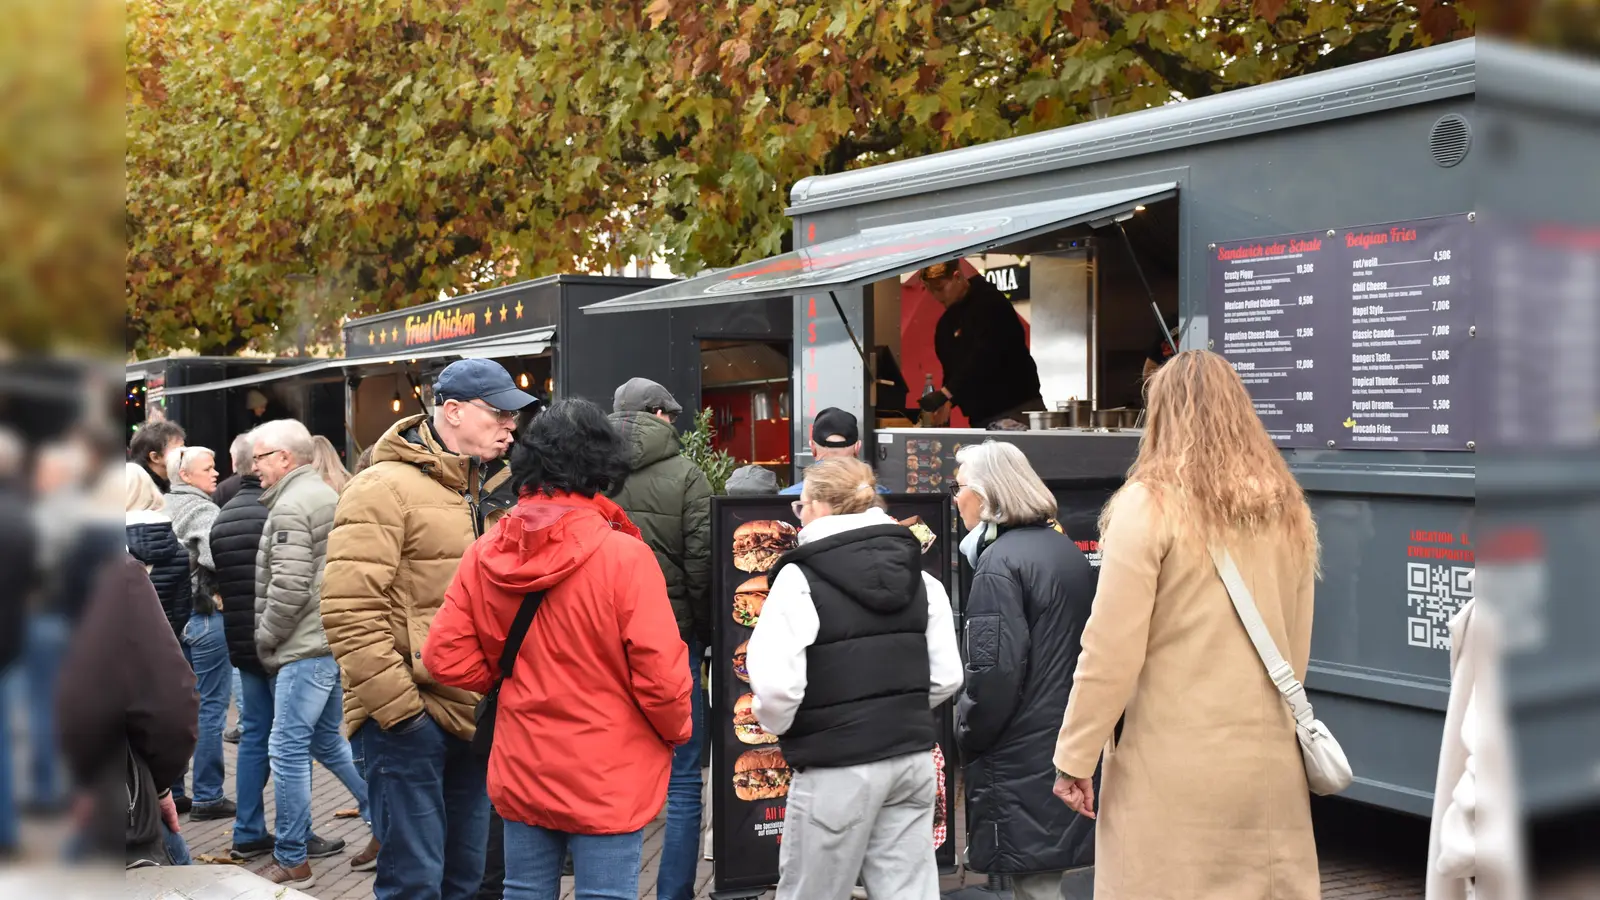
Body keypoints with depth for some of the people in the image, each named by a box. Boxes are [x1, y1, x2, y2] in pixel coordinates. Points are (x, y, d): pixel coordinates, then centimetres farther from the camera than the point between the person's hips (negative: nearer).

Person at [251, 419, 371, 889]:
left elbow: (288, 588, -20)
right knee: (326, 740, 19)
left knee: (288, 749, -4)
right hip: (334, 640, 10)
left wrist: (264, 640, -7)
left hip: (307, 645, -10)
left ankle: (291, 862, 2)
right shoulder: (325, 493, 16)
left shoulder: (291, 505, -14)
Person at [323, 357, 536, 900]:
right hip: (410, 721, -8)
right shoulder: (386, 488, -11)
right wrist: (395, 704, -18)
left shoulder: (491, 487, 13)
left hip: (472, 716, 8)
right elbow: (348, 610, -17)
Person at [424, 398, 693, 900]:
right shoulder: (624, 555, -18)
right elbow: (659, 673, -18)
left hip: (520, 770, 5)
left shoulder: (486, 555, -3)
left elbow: (445, 657, -2)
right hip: (606, 780, -5)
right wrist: (678, 730, 2)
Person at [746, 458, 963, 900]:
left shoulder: (802, 577, -12)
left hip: (837, 765, -6)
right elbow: (947, 677, 7)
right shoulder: (918, 575, 7)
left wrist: (778, 727, 1)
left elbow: (777, 686, -19)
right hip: (913, 757, 6)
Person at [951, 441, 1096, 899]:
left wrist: (965, 733, -7)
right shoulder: (1067, 551, 13)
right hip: (1070, 750, 9)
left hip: (1022, 762, -9)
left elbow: (994, 672, -21)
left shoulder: (1000, 562, -15)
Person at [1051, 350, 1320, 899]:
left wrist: (1075, 757, -4)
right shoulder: (1287, 509, 10)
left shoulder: (1149, 503, -8)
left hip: (1172, 767, -5)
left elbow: (1111, 650, -11)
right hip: (1270, 762, 6)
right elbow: (1296, 649, 16)